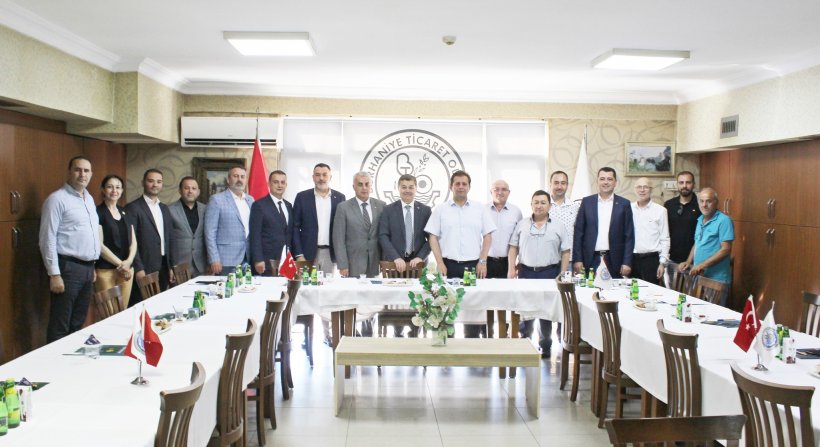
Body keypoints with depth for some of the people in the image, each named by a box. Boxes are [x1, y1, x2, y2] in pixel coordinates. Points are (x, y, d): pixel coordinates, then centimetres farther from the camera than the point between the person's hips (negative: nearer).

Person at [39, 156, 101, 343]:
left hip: (87, 268, 8)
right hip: (68, 268, -8)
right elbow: (48, 239, -14)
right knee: (60, 327, -2)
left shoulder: (89, 199, 14)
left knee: (78, 324, 14)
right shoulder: (57, 199, -10)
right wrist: (54, 274, -18)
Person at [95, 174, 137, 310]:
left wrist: (128, 261, -6)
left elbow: (133, 241, 12)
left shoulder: (125, 213, 15)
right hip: (105, 270, -5)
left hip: (127, 270, 6)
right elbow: (99, 245, -10)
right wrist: (120, 264, -10)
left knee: (123, 311, 7)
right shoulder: (98, 212, -4)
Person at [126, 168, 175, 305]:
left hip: (163, 268, 6)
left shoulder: (164, 208, 15)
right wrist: (138, 268, -15)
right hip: (144, 269, -6)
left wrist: (171, 267, 12)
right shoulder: (133, 208, -6)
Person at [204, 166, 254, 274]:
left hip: (249, 258, 5)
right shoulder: (217, 199, -3)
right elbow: (210, 232, -6)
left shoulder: (250, 200, 13)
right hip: (226, 260, -5)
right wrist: (214, 260, -12)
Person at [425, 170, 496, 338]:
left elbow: (488, 236, 6)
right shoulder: (440, 210, 4)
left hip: (473, 265, 1)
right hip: (449, 265, -1)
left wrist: (482, 261, -2)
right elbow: (433, 237, 2)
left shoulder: (480, 209, 7)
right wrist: (440, 263, -5)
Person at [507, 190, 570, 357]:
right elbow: (513, 248, 7)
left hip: (549, 273, -1)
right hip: (526, 272, 1)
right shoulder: (522, 225, 7)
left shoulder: (558, 227, 4)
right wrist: (511, 269, -3)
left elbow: (565, 252, 3)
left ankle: (545, 345, 17)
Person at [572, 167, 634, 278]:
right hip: (590, 259, 0)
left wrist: (627, 262, -4)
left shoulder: (624, 204, 4)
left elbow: (629, 236, 3)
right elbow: (578, 232, 4)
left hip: (614, 261, 0)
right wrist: (577, 259, -3)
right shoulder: (587, 202, 6)